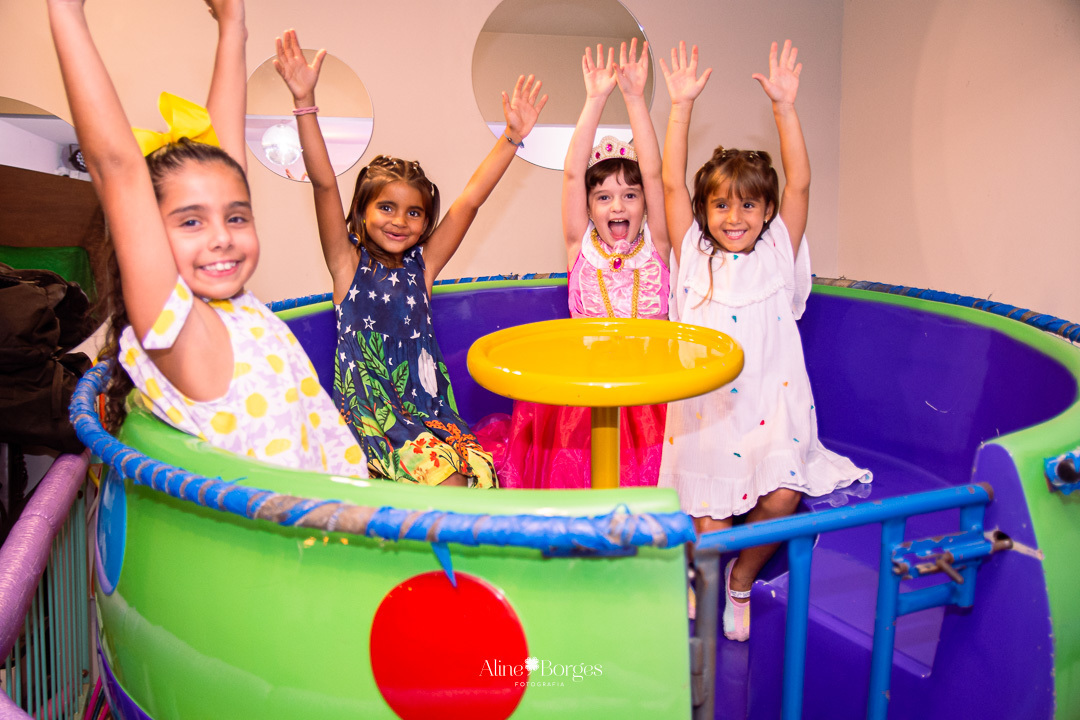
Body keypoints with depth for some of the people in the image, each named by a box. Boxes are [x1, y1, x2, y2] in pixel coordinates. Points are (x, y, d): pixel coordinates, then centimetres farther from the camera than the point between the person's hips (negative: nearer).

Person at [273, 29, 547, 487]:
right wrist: (305, 101, -17)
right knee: (443, 478, -26)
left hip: (427, 407, 4)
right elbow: (324, 185, -8)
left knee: (477, 475, -21)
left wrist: (512, 138, 1)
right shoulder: (348, 265, 4)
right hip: (369, 412, -4)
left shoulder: (421, 265, 12)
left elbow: (469, 201, 6)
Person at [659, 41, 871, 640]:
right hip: (704, 406, 0)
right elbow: (672, 184, 1)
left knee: (781, 497, -20)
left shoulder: (778, 253, 8)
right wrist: (681, 107, -4)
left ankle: (742, 577, 13)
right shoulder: (694, 256, 8)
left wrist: (784, 107, -6)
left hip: (769, 403, 0)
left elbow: (799, 185, -1)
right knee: (708, 528, -6)